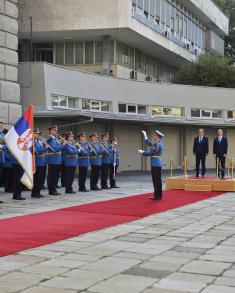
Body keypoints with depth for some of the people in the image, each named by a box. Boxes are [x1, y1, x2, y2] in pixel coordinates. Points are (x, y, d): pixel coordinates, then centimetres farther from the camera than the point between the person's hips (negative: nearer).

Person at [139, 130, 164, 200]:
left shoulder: (158, 144, -17)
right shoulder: (157, 143, 13)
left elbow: (151, 153, -15)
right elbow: (149, 143, 25)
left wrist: (142, 152, -2)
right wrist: (145, 135, 25)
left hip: (156, 164, -10)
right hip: (155, 164, 10)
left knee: (157, 180, -3)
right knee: (155, 180, 13)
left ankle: (158, 196, 2)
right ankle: (156, 195, 18)